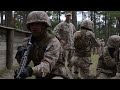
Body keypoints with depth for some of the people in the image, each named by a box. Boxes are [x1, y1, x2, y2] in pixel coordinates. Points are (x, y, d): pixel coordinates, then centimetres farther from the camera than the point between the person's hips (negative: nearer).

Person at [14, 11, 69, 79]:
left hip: (55, 76, -7)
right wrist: (20, 54, -18)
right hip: (40, 76, 7)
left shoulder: (54, 43, -20)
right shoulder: (31, 41, 2)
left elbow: (47, 64, -35)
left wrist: (31, 70, -53)